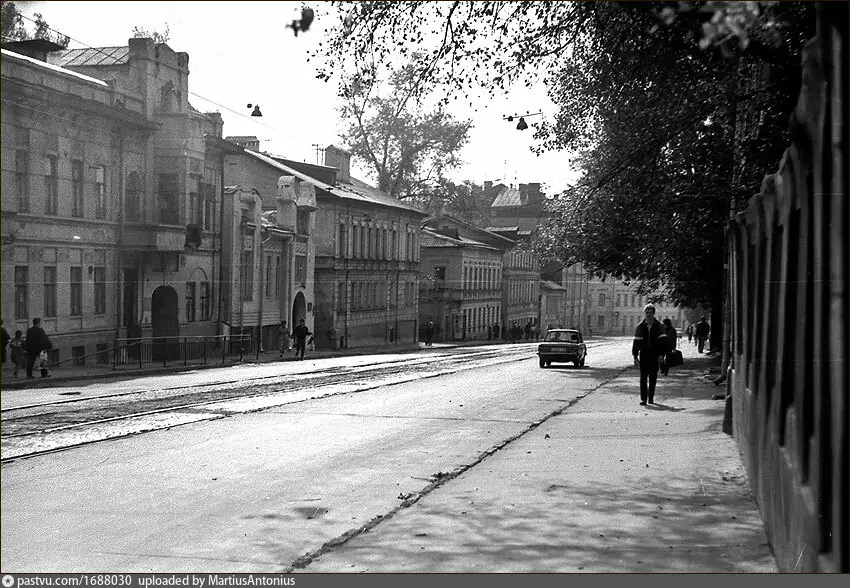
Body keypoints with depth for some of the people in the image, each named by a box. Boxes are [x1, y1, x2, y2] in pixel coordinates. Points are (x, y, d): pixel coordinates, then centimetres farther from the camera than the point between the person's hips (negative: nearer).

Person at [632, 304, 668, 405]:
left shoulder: (659, 326, 1)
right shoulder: (640, 327, 4)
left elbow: (662, 341, 0)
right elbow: (636, 342, 5)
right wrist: (635, 356, 1)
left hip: (655, 356, 0)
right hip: (644, 356, 0)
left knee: (653, 377, 7)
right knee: (643, 377, -5)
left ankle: (651, 398, 18)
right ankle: (643, 399, -5)